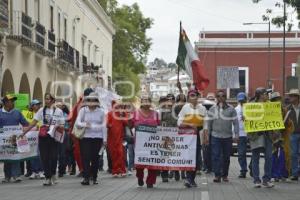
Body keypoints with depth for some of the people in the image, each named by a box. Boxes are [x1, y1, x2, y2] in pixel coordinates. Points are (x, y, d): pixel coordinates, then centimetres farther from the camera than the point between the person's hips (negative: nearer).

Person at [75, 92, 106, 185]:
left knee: (95, 158, 3)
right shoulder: (83, 110, 4)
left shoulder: (101, 111, 6)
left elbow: (103, 125, 8)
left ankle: (94, 178, 14)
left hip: (97, 137, 1)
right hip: (86, 137, 0)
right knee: (86, 157, -9)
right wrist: (84, 125, -21)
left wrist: (105, 139, 4)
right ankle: (86, 178, -12)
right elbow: (77, 122, -1)